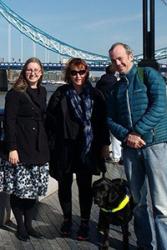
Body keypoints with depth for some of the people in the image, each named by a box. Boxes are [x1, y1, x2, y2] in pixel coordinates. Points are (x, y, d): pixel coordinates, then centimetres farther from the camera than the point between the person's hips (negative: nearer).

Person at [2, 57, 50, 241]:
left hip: (39, 147, 6)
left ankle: (28, 224, 23)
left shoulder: (42, 92, 11)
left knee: (34, 188, 9)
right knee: (19, 189, 0)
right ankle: (20, 226, 17)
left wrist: (46, 144, 14)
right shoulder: (15, 93, -8)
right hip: (21, 148, -6)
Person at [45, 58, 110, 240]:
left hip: (87, 150, 0)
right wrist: (51, 145, -6)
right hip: (64, 149, 1)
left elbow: (102, 121, 4)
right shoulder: (60, 94, -1)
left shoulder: (94, 95, 2)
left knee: (85, 186, 7)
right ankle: (67, 219, 30)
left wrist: (104, 144, 2)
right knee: (64, 185, 11)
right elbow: (50, 121, -2)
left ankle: (85, 222, 22)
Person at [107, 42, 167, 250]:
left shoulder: (149, 74, 2)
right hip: (130, 148, 5)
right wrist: (126, 136, -8)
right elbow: (110, 119, 12)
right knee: (138, 202, 9)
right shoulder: (116, 88, 17)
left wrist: (137, 131, -15)